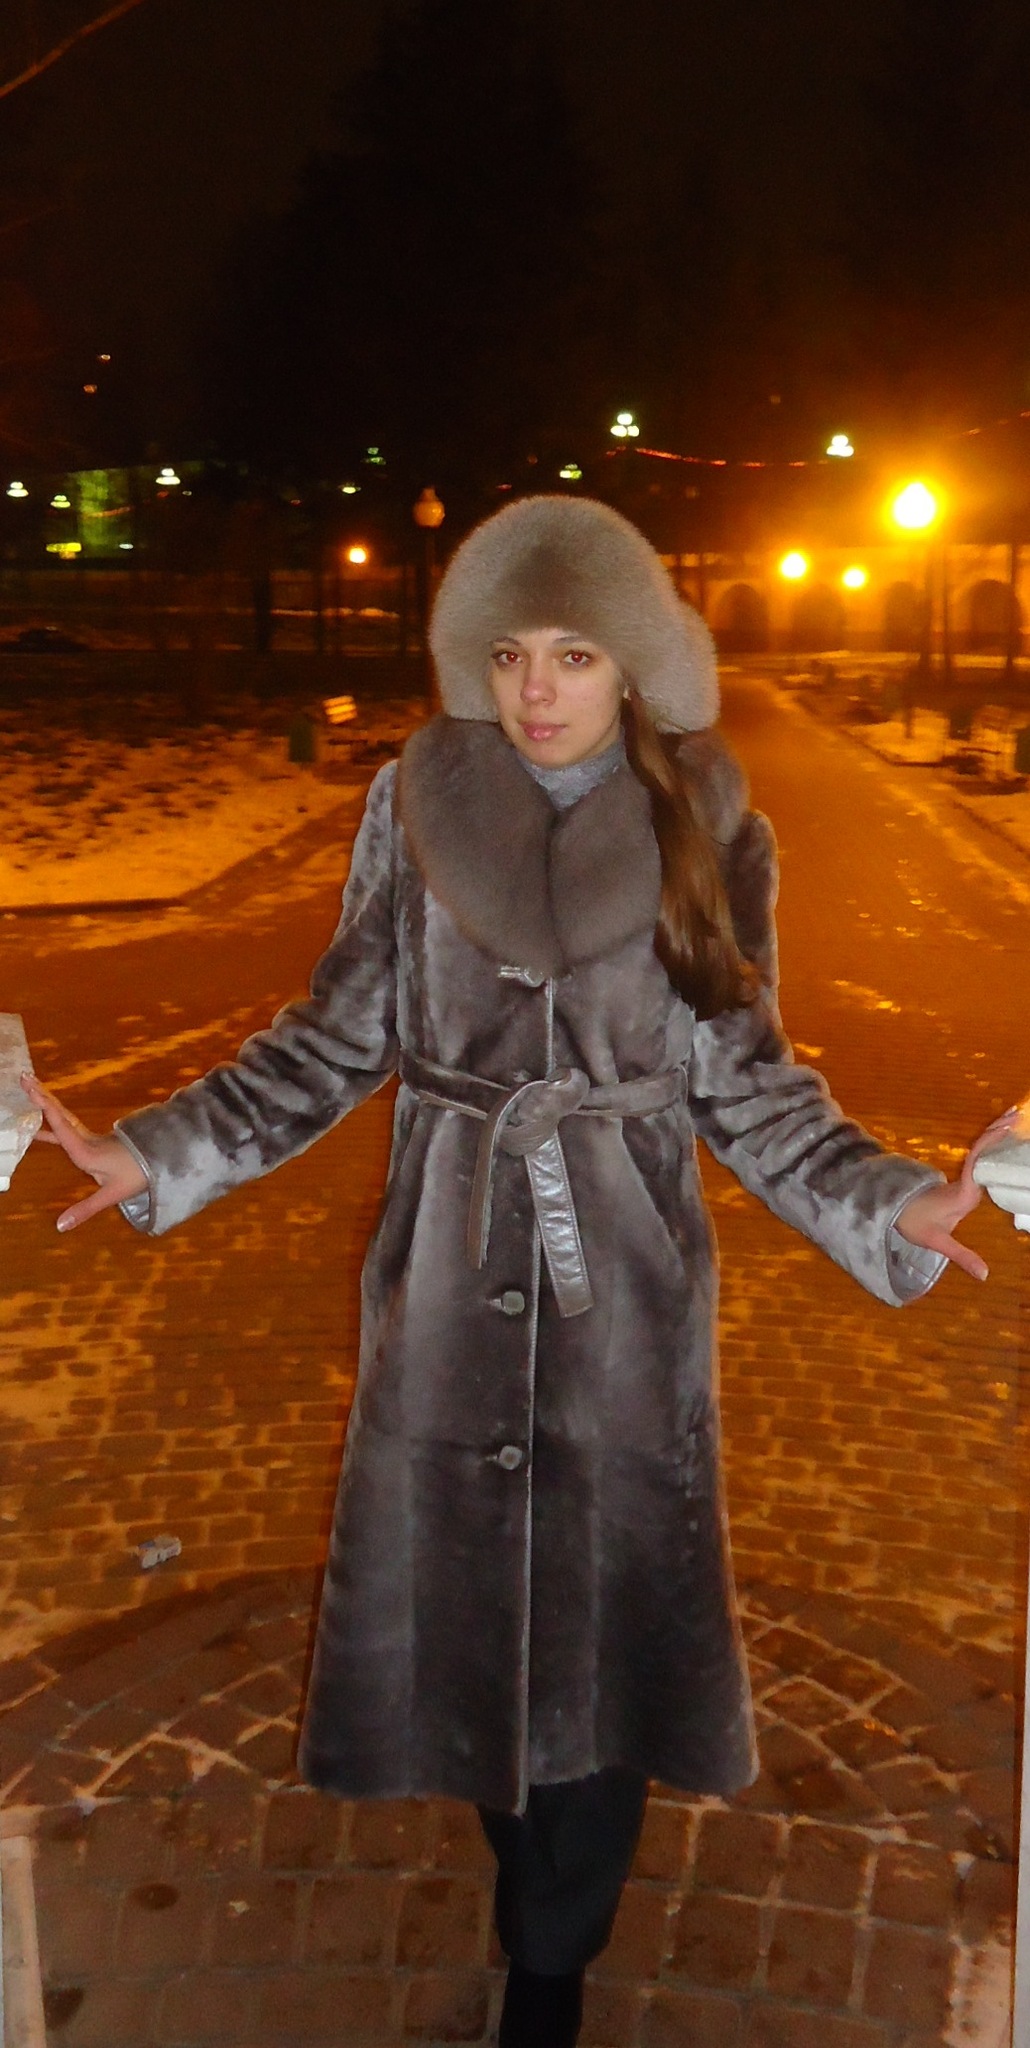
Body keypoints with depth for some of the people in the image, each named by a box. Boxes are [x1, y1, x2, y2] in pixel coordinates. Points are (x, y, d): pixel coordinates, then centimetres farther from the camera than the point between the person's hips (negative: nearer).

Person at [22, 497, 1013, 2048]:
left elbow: (747, 1086, 1)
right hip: (450, 1279, 1)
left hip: (624, 1289, -1)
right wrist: (159, 1157, -7)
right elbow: (339, 1038, 2)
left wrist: (887, 1208, -14)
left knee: (600, 1610, 7)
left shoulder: (708, 836, -4)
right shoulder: (416, 807, -3)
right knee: (463, 1592, 11)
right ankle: (545, 1886, 40)